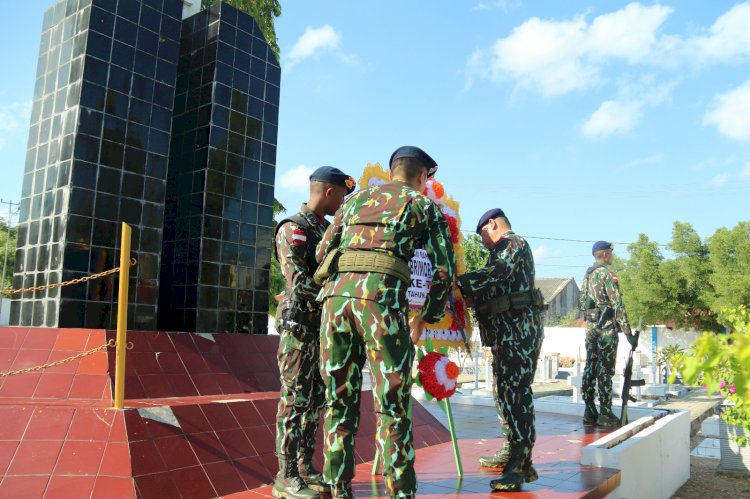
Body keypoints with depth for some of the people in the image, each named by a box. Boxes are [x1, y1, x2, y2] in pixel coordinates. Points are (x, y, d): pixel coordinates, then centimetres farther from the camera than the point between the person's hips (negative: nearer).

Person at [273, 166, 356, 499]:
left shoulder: (327, 229, 17)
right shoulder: (292, 228, -8)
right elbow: (298, 282, -18)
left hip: (323, 326, 8)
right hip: (300, 324, -8)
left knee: (315, 400, 11)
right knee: (295, 399, -4)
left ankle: (305, 469, 20)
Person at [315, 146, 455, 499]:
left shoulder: (356, 199, 27)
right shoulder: (424, 204, 17)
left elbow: (323, 251, 19)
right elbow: (444, 269, 10)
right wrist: (426, 318, 20)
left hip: (336, 293, 4)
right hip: (383, 297, -4)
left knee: (339, 400, 12)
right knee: (391, 405, 3)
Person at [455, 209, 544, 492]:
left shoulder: (513, 243, -5)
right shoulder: (502, 251, 24)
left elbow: (496, 274, -23)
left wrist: (458, 283, -25)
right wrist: (473, 298, 6)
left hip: (519, 328, -10)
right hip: (507, 331, 10)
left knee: (515, 391, -13)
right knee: (505, 390, 14)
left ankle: (521, 466, -11)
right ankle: (512, 451, 24)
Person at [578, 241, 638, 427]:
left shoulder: (586, 275, 14)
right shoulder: (606, 274, -11)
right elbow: (617, 304, -16)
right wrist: (628, 332, -15)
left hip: (590, 327, 8)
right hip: (606, 327, -8)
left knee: (590, 367, 8)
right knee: (605, 370, -4)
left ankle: (590, 412, 12)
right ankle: (605, 413, 0)